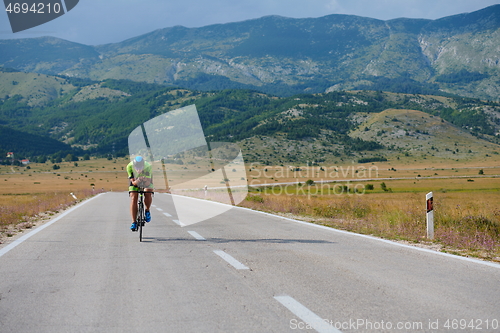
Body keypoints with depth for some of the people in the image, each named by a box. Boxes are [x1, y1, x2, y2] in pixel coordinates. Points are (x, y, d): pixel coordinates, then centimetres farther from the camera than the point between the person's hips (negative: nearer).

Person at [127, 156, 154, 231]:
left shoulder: (148, 167, -37)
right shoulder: (129, 166, -32)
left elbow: (148, 182, -39)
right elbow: (132, 181, -30)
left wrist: (145, 183, -61)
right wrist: (136, 182, -53)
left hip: (146, 180, -1)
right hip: (135, 181, 1)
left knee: (148, 194, -28)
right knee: (133, 198, -19)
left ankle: (147, 211, 1)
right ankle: (134, 222, -17)